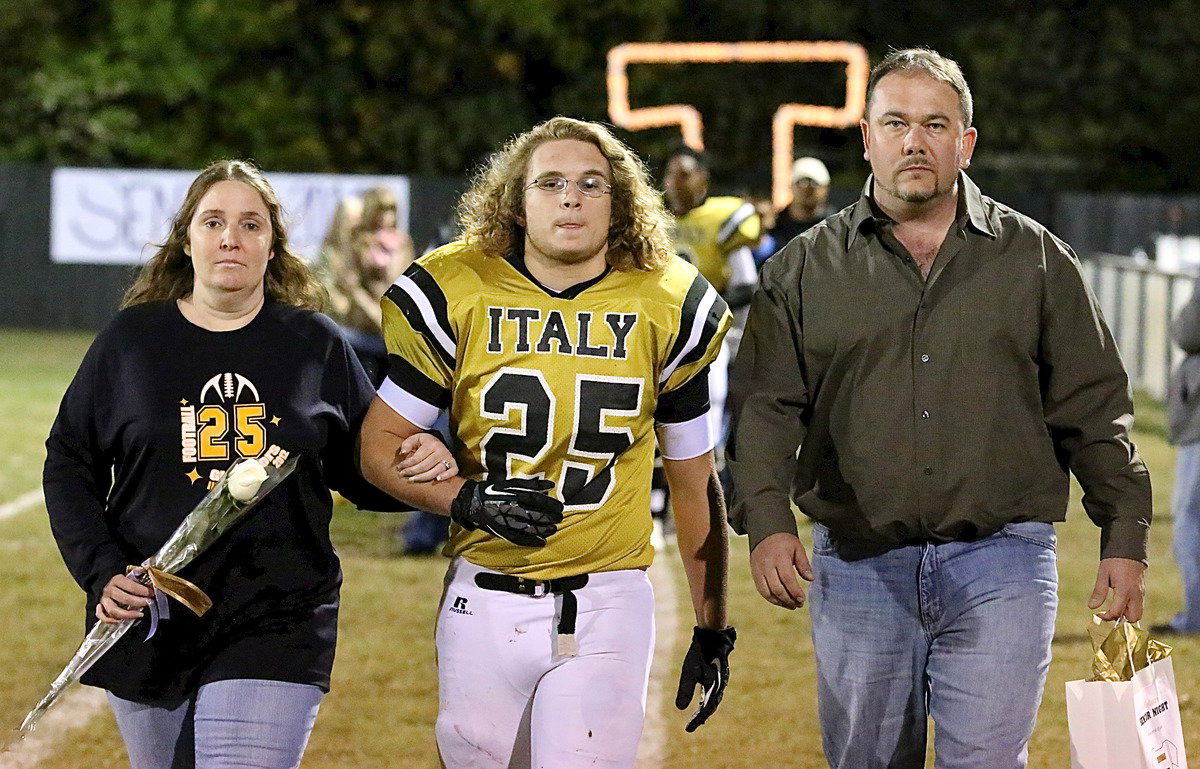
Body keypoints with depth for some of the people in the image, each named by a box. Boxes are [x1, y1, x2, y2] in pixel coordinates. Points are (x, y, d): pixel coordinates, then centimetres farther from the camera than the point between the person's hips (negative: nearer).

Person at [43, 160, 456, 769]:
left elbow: (362, 472, 14)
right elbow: (70, 464, 10)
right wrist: (100, 571, -3)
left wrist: (424, 463, -9)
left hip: (277, 629, -2)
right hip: (148, 623, 2)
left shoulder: (318, 346, 6)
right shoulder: (132, 340, 6)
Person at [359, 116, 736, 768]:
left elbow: (694, 483, 10)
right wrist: (469, 500, -15)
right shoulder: (457, 297, -3)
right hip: (484, 600, 1)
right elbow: (381, 445, 3)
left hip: (605, 609, -1)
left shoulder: (666, 310, 1)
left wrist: (711, 629, 12)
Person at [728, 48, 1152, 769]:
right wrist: (767, 520, -14)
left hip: (1001, 569, -1)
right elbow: (767, 407, 2)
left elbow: (1094, 410, 9)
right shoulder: (805, 269, 8)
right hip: (858, 568, 1)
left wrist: (1125, 539, 3)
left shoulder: (1037, 261, 8)